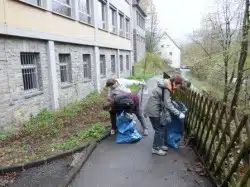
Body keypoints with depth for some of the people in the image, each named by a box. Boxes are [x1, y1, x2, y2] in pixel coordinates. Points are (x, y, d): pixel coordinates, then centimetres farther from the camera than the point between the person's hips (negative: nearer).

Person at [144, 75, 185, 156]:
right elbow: (168, 105, -27)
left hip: (155, 109, 9)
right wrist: (179, 114, -22)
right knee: (159, 129, 2)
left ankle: (160, 144, 32)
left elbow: (165, 102, 13)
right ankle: (155, 148, 17)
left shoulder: (167, 87, 7)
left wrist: (167, 114, 12)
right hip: (153, 110, -9)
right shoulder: (166, 89, -23)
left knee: (163, 126, 18)